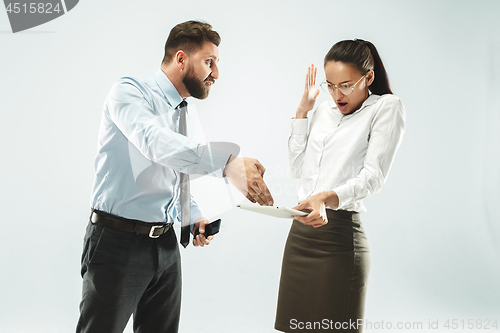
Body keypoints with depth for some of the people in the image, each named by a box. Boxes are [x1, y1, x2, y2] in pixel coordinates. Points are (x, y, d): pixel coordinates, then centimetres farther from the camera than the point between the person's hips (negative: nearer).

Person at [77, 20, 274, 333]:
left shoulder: (186, 115, 14)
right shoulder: (129, 91, -11)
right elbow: (155, 142, -32)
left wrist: (195, 217, 8)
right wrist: (227, 163, -43)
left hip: (165, 245, 7)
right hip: (118, 244, -7)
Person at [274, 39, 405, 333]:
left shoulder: (387, 107, -1)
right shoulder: (324, 111, 18)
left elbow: (373, 176, -13)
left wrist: (326, 198, -31)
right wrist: (303, 109, 14)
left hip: (340, 234, -6)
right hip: (301, 231, 6)